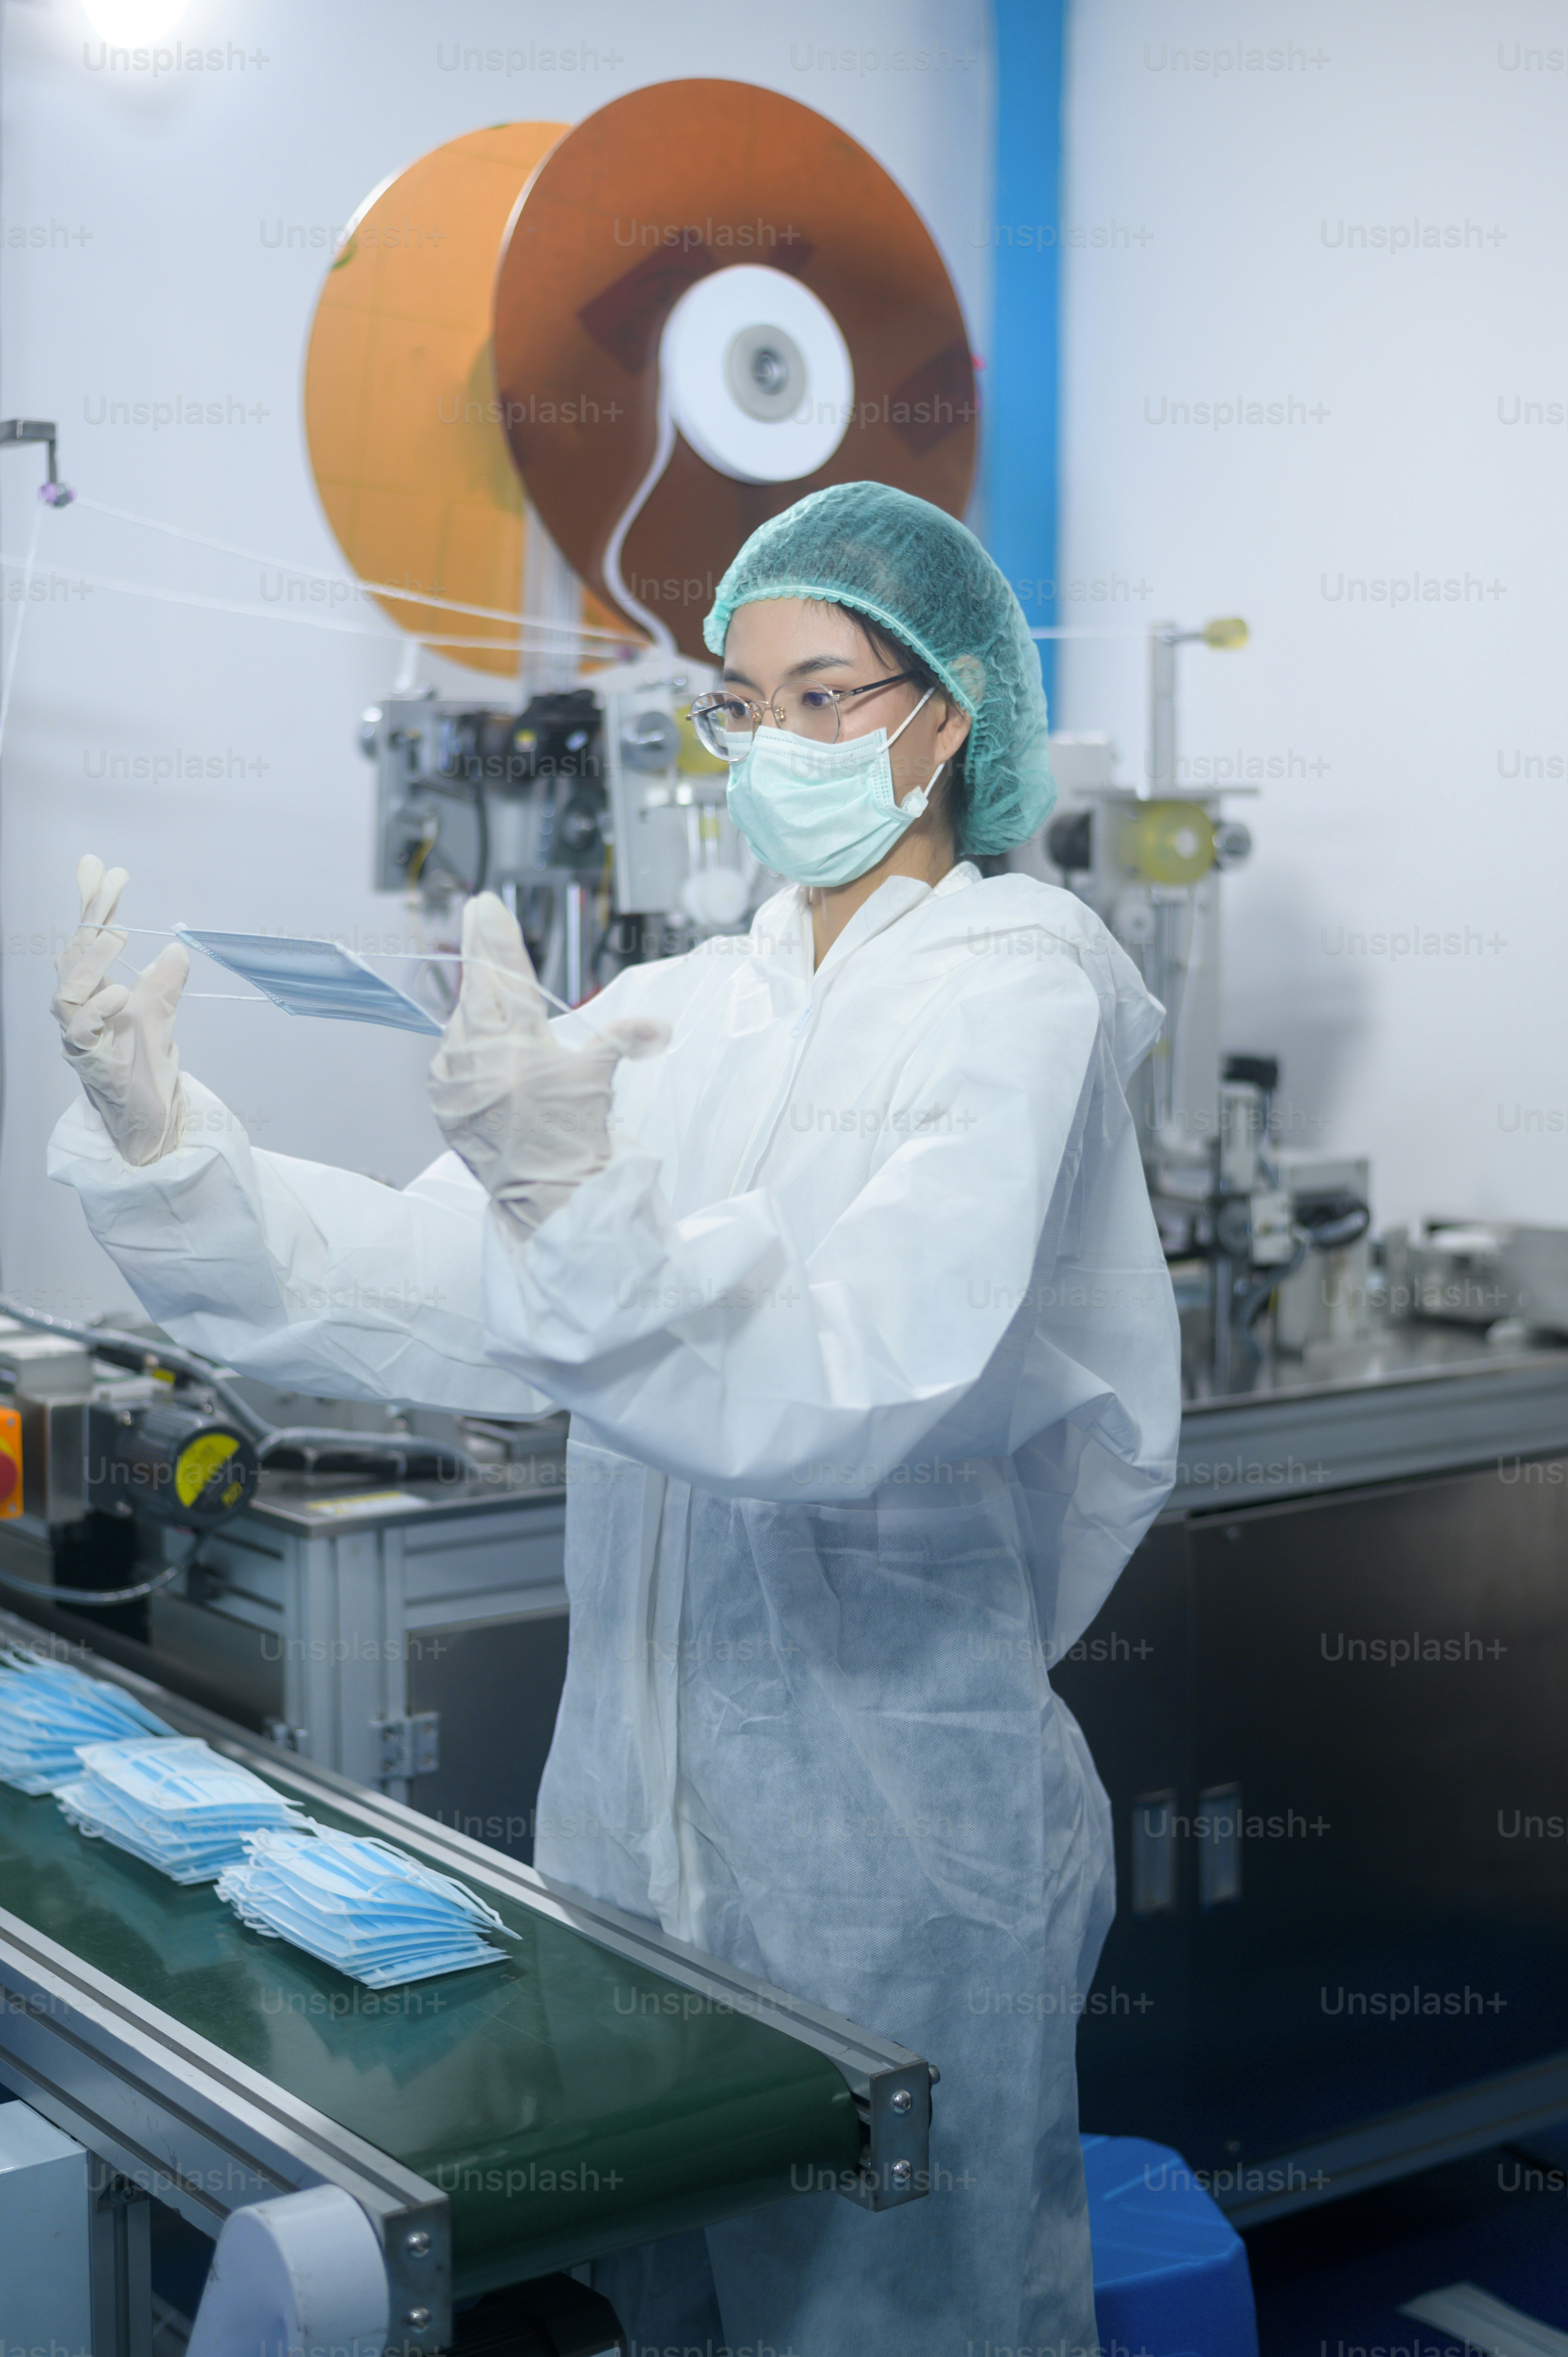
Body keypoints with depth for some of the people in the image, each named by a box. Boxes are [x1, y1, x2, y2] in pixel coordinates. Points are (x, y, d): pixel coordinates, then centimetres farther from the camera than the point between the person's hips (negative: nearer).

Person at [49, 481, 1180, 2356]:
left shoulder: (1014, 995, -11)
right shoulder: (676, 1015, 8)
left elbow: (852, 1389, -25)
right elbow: (420, 1295, 0)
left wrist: (576, 1192, -38)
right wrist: (157, 1147, -12)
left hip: (889, 1825, -6)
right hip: (637, 1798, 6)